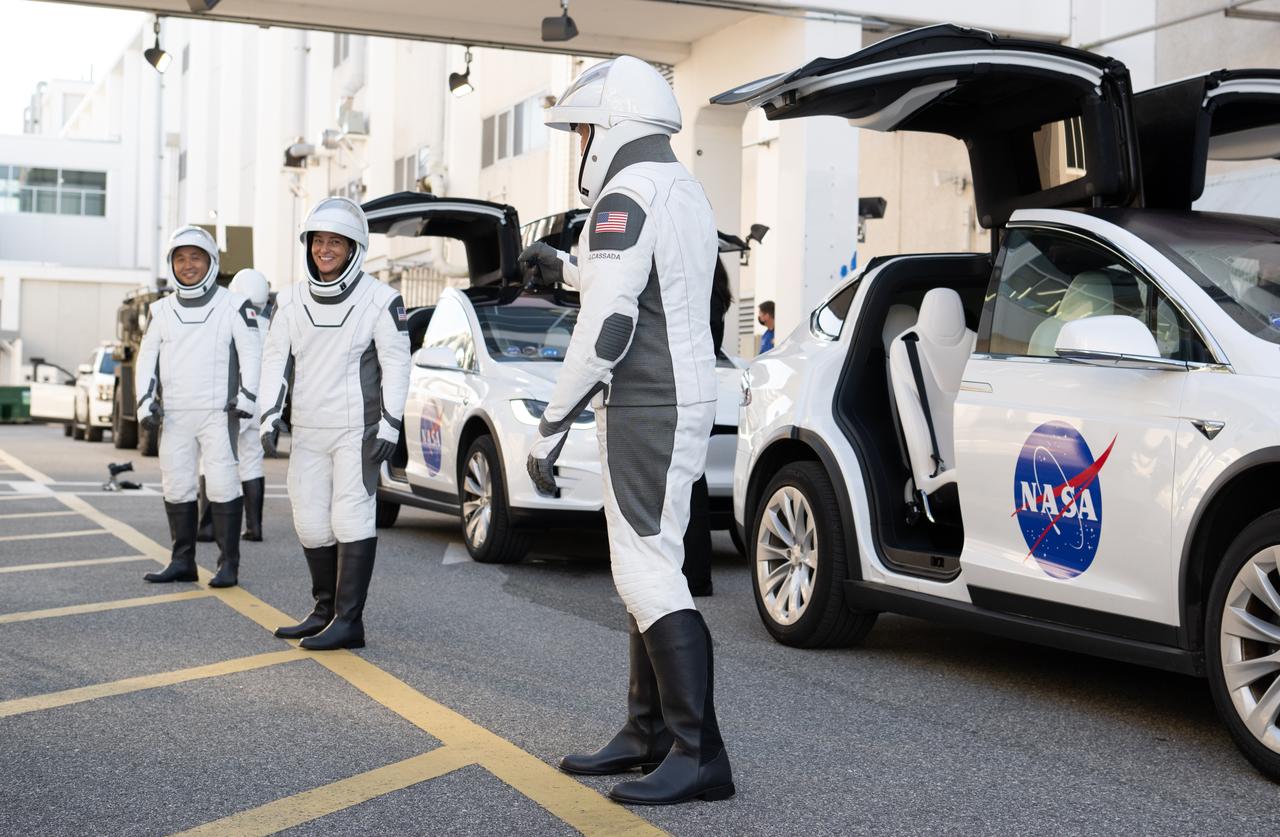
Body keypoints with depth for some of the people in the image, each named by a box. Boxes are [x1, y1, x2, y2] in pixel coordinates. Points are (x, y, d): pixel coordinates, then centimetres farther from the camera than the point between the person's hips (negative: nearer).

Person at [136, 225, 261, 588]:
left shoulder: (233, 306, 1)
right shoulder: (162, 310, 13)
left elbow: (251, 352, -5)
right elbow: (147, 358, 13)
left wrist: (247, 394, -16)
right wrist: (146, 399, 2)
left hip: (218, 412, -5)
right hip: (174, 415, 5)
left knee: (222, 486, -10)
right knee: (176, 487, 8)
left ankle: (228, 564, -5)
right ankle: (182, 562, 17)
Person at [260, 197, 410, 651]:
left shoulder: (379, 299, -6)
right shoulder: (291, 299, 8)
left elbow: (396, 365, -7)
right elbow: (276, 359, 10)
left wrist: (390, 424, -13)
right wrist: (270, 415, 0)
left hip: (357, 428, -6)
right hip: (307, 432, 6)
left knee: (351, 518, -9)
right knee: (311, 523, 9)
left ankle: (348, 622, -7)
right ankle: (325, 611, 22)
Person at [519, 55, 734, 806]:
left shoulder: (628, 195, -14)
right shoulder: (684, 191, 17)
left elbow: (606, 326, -22)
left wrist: (551, 427, -18)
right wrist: (567, 265, 42)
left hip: (648, 411, -10)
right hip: (679, 404, 10)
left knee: (647, 573, -11)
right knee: (649, 569, 12)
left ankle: (701, 756, -11)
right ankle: (648, 735, 19)